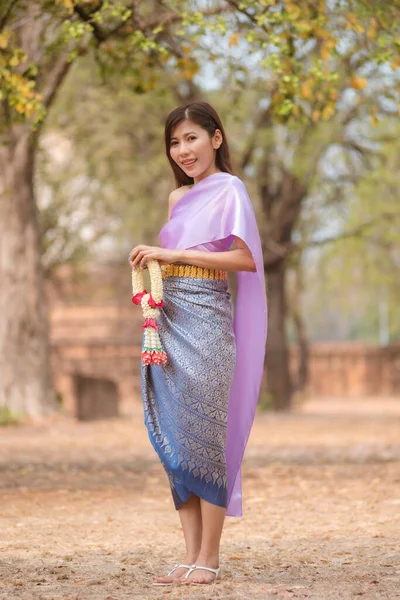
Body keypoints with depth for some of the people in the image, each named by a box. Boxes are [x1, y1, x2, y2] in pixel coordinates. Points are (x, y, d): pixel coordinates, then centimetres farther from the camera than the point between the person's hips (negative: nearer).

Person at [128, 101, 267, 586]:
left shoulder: (228, 190, -3)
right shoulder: (179, 197, 18)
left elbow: (245, 257, -14)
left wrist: (172, 254, -15)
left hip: (205, 320, -7)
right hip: (169, 319, 7)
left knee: (202, 436, -6)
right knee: (173, 440, 5)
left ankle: (209, 558, 0)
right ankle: (190, 555, 9)